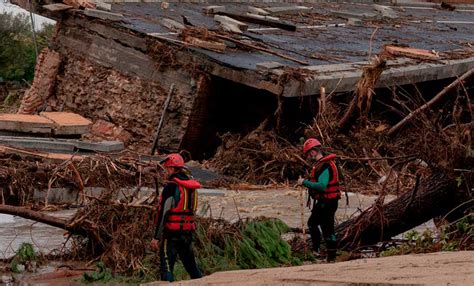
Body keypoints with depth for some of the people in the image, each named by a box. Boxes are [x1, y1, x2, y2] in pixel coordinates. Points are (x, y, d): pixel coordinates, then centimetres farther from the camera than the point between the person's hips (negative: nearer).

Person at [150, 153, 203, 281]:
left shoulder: (171, 186, -12)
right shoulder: (192, 186, 12)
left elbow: (163, 212, -14)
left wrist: (156, 237, -12)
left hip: (172, 232, -7)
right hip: (188, 231, 8)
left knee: (166, 267, -6)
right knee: (190, 264, 18)